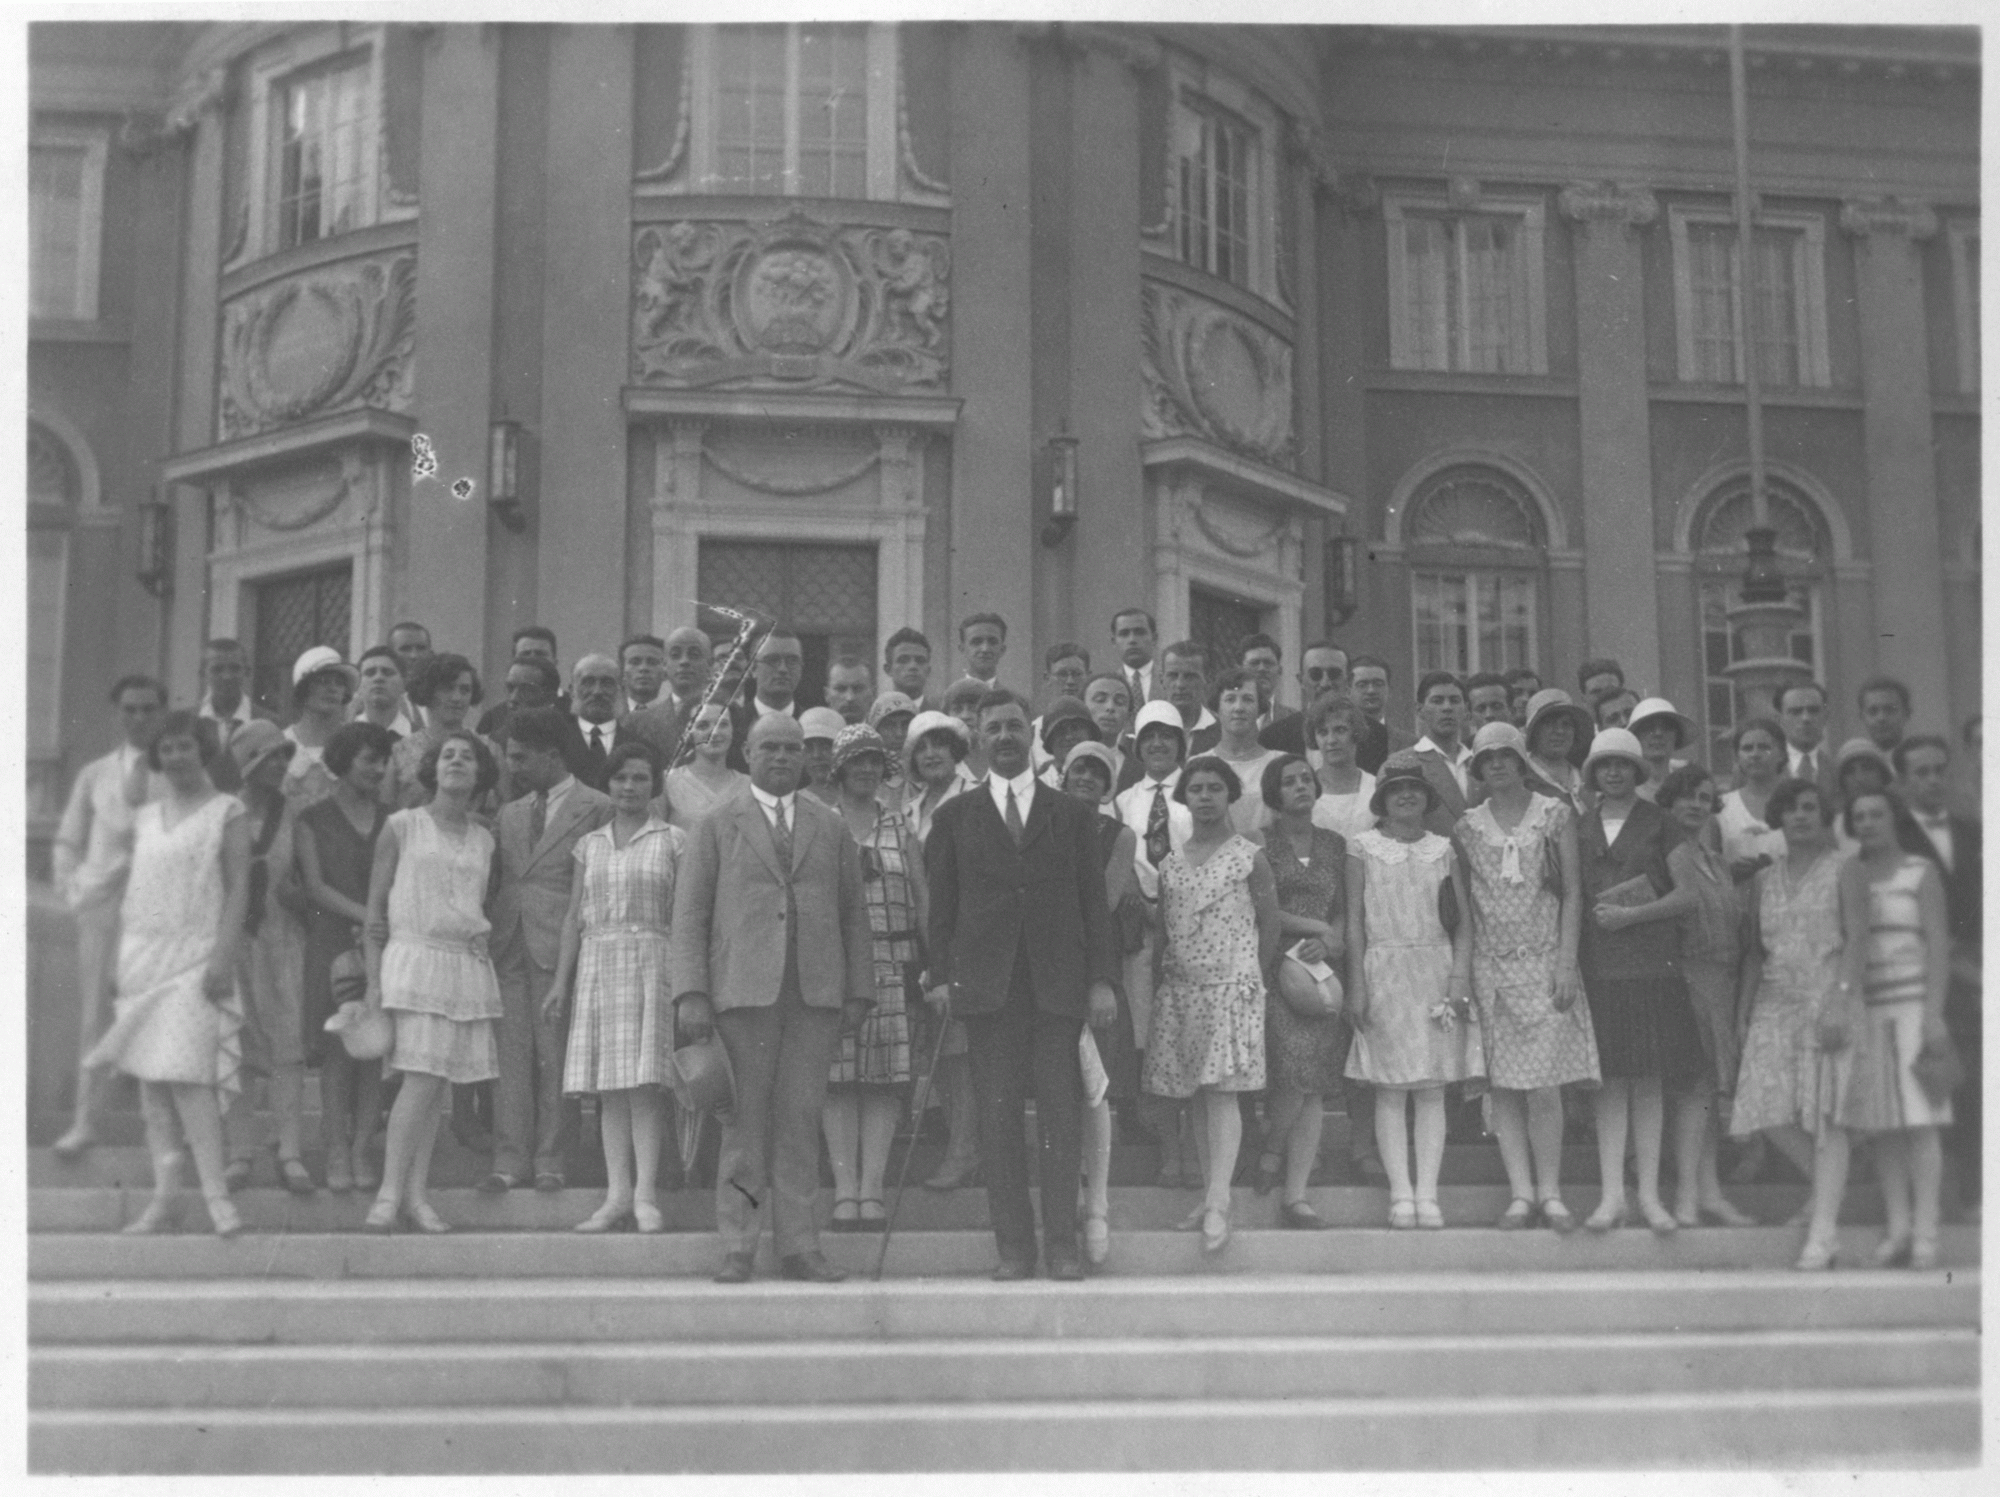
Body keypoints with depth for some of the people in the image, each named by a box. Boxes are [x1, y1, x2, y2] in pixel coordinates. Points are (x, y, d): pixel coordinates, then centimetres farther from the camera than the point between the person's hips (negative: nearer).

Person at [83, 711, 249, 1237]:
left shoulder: (227, 812, 0)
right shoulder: (144, 817, 15)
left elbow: (238, 887, -5)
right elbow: (133, 890, 18)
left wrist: (224, 955, -14)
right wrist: (119, 957, 12)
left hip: (195, 958, -5)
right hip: (143, 955, 5)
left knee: (187, 1074, -15)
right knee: (151, 1079, 4)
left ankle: (216, 1193, -14)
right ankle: (164, 1194, 7)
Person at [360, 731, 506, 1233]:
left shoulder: (483, 840, 15)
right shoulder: (402, 826, 3)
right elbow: (375, 905, 2)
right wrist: (374, 980, -4)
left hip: (469, 966, 4)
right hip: (414, 958, -4)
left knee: (442, 1083, 1)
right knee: (422, 1077, -14)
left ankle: (417, 1195, 5)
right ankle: (390, 1193, -9)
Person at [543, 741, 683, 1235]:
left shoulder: (672, 841, 5)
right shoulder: (590, 844, 14)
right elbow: (574, 917, 15)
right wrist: (560, 982, 9)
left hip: (650, 961, -3)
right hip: (596, 963, 3)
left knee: (644, 1081, -9)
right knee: (609, 1086, 1)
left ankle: (645, 1194, -7)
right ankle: (617, 1194, 2)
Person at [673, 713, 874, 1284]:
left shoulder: (830, 827, 15)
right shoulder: (718, 826, 8)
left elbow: (854, 913, 14)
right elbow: (689, 914, 3)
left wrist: (859, 991, 6)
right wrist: (691, 993, -6)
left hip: (817, 993, 2)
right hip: (743, 990, -2)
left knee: (801, 1120, 2)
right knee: (744, 1120, -2)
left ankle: (798, 1246, 8)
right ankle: (738, 1248, 5)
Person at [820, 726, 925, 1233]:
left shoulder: (902, 830, 12)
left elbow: (923, 900, 9)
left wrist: (933, 964, -1)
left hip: (892, 965, 1)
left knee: (885, 1077, -3)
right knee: (837, 1077, -4)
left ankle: (872, 1189, 1)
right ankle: (845, 1189, 0)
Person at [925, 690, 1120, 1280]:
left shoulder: (1071, 815, 11)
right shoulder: (956, 817, 11)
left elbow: (1093, 901, 8)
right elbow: (941, 904, 9)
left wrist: (1102, 979, 0)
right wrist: (941, 976, -1)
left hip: (1058, 982, 0)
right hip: (986, 983, 0)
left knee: (1061, 1114, -2)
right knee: (998, 1116, 0)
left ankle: (1062, 1243, 4)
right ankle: (1013, 1245, 6)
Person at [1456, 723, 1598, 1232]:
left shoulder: (1555, 814, 3)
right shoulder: (1467, 826, 8)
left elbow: (1573, 892, 2)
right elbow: (1463, 904, 9)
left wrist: (1566, 963, -6)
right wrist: (1461, 972, 2)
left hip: (1544, 963, -2)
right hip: (1490, 966, 2)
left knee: (1544, 1087, -7)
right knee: (1503, 1085, 1)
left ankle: (1550, 1192, 2)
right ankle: (1521, 1191, 6)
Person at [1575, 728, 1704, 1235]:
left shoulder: (1658, 822, 6)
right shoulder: (1580, 828, 11)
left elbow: (1687, 894, 1)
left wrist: (1629, 915, -7)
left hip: (1652, 963, -1)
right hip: (1599, 963, 1)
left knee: (1649, 1079, -1)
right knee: (1611, 1079, -2)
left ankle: (1649, 1194, 4)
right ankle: (1612, 1195, 1)